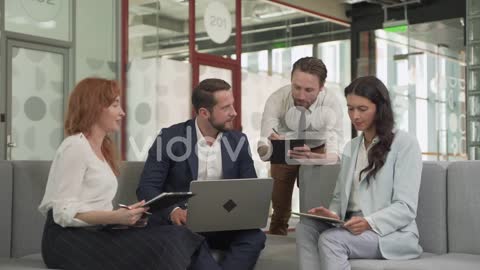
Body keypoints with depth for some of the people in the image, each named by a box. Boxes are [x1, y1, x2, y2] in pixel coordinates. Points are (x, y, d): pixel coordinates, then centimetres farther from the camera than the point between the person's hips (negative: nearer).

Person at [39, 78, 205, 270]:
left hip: (95, 232, 8)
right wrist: (115, 217, -24)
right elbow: (64, 212, -15)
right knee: (159, 246, -26)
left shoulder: (102, 148, 20)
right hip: (69, 238, -8)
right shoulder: (75, 146, -8)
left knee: (176, 238, -15)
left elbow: (97, 206, 12)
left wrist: (125, 215, -5)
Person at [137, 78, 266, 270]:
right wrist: (173, 211, -28)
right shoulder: (170, 137, -6)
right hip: (179, 223, -3)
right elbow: (147, 188, -8)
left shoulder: (238, 140, 6)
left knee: (254, 237, -27)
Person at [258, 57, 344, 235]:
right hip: (283, 151, 0)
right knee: (280, 208, 5)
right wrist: (269, 147, -59)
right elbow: (263, 152, -35)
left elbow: (334, 155, -40)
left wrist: (309, 157, -61)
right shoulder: (277, 99, -32)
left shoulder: (331, 104, -32)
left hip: (317, 151, 0)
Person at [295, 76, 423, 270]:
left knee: (331, 239, -32)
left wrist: (369, 223, -28)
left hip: (392, 232, -6)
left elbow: (406, 208, -11)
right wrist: (333, 214, -8)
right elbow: (340, 196, 17)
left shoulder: (404, 143, -4)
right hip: (352, 227, 6)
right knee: (306, 227, -24)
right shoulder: (351, 147, 19)